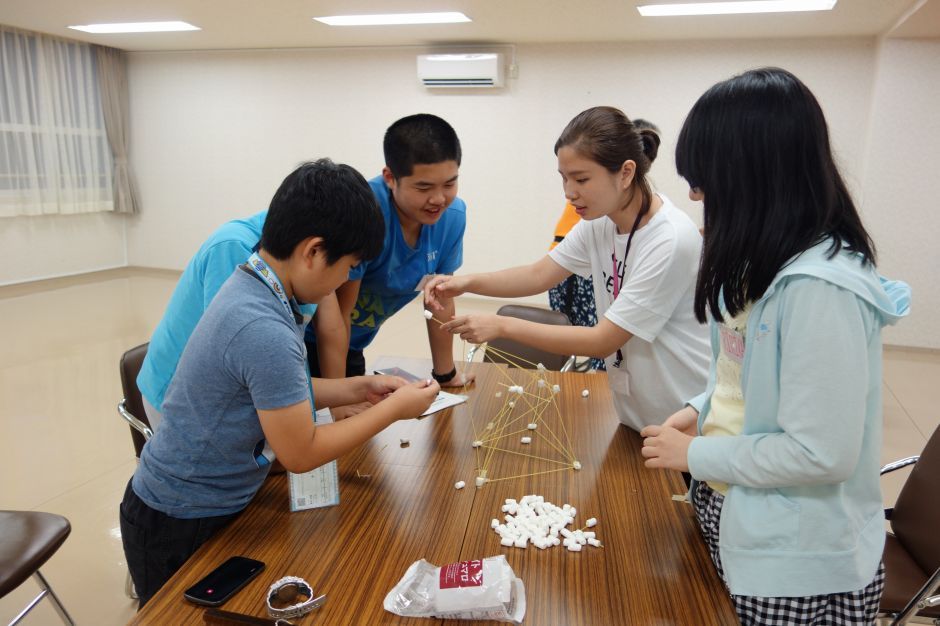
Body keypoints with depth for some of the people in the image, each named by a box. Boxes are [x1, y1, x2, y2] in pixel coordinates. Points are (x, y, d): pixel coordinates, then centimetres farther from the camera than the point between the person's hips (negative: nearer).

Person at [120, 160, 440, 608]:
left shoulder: (251, 285, -6)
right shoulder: (265, 332, -34)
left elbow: (278, 394, 6)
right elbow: (301, 454, -23)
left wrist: (358, 389, -2)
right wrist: (393, 409, -16)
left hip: (216, 504, 8)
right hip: (180, 526, -8)